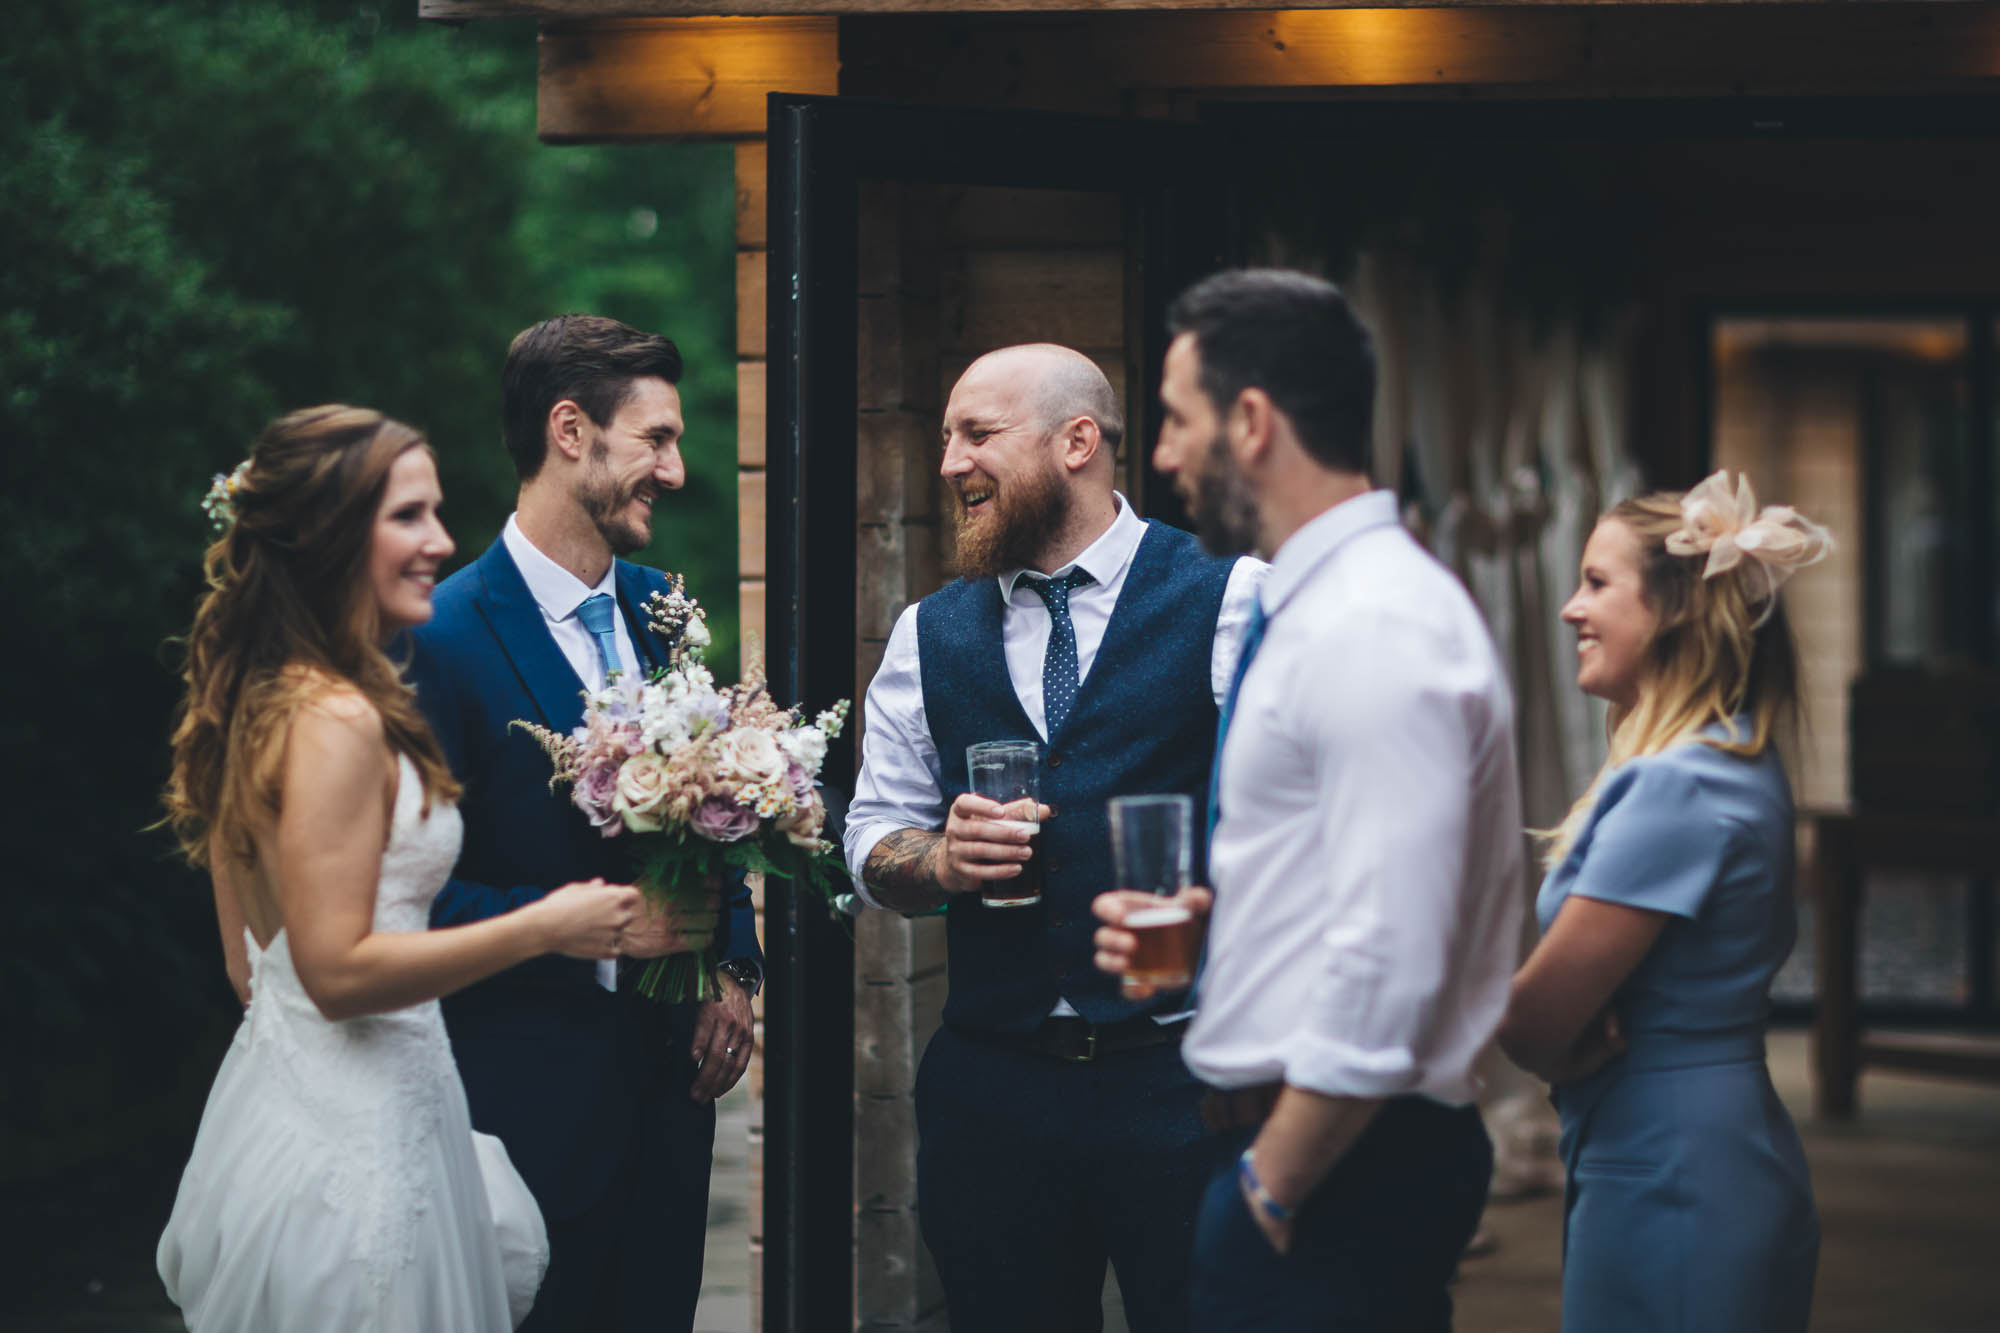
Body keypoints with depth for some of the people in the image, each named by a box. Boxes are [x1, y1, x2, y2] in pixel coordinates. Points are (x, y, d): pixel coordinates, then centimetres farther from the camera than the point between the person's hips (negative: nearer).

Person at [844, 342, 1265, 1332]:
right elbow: (873, 840, 17)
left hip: (1188, 1075, -4)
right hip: (990, 1084, 4)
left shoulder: (1234, 602, -3)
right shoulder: (928, 637, 12)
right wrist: (940, 861, -6)